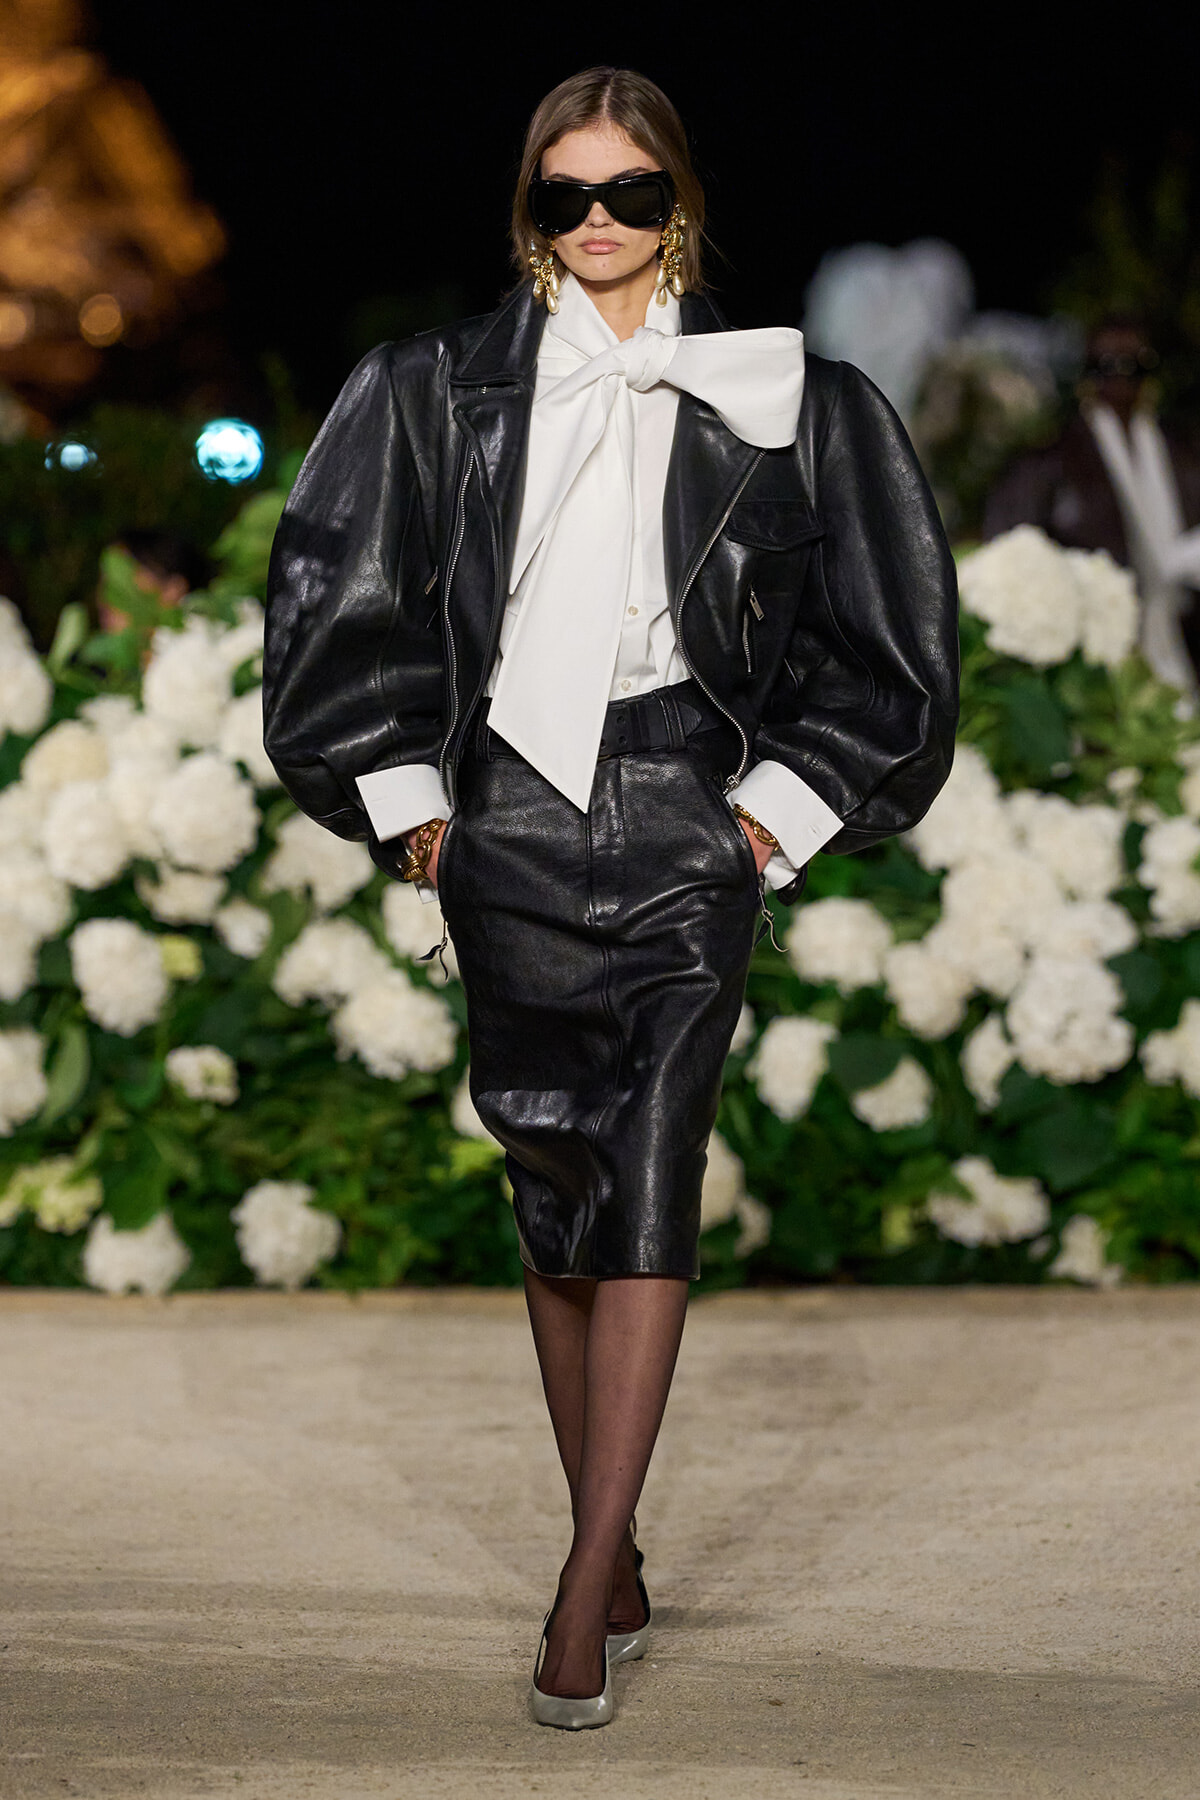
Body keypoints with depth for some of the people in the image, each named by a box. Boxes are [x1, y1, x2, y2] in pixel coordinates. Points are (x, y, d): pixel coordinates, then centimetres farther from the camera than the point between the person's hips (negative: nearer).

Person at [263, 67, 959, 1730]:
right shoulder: (447, 388, 7)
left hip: (685, 825, -2)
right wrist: (403, 779, 4)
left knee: (648, 1178, -11)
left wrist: (791, 795, 1)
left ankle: (587, 1591, -11)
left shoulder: (774, 397, 5)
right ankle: (615, 1562, 15)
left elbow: (881, 612, 8)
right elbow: (341, 581, 10)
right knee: (551, 1186, 4)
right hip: (509, 821, 2)